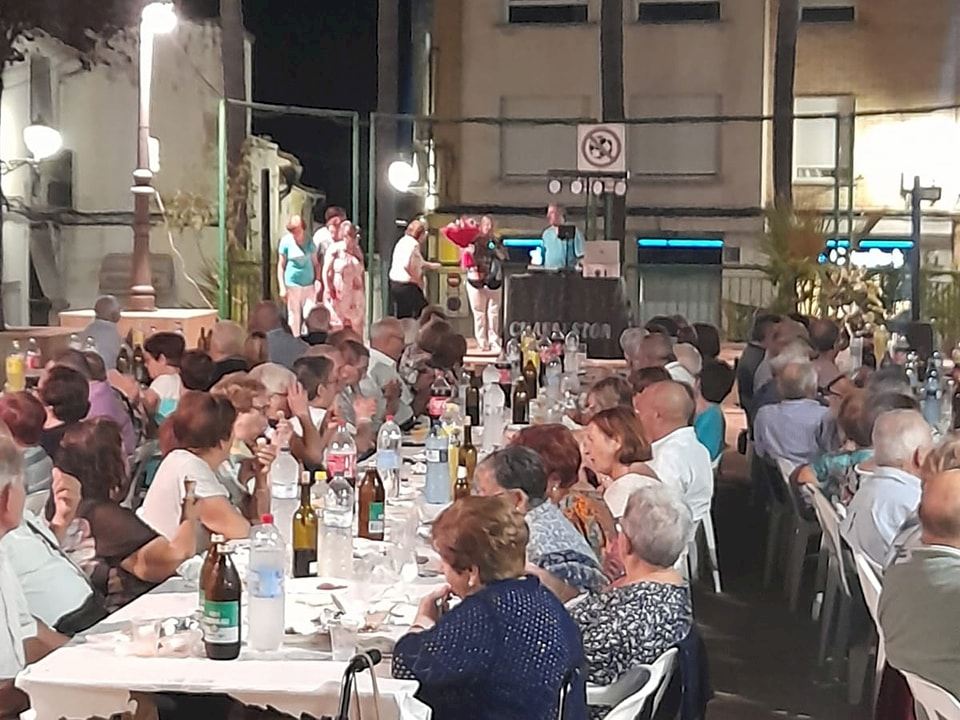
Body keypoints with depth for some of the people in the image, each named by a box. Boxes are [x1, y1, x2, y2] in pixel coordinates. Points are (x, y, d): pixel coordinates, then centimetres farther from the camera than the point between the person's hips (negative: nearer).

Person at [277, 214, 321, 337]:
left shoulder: (309, 241, 4)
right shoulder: (286, 241, -2)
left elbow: (316, 263, 11)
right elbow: (281, 265, 1)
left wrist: (318, 280, -4)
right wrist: (282, 287, -5)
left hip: (309, 285, 2)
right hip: (292, 284, -2)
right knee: (294, 317, 3)